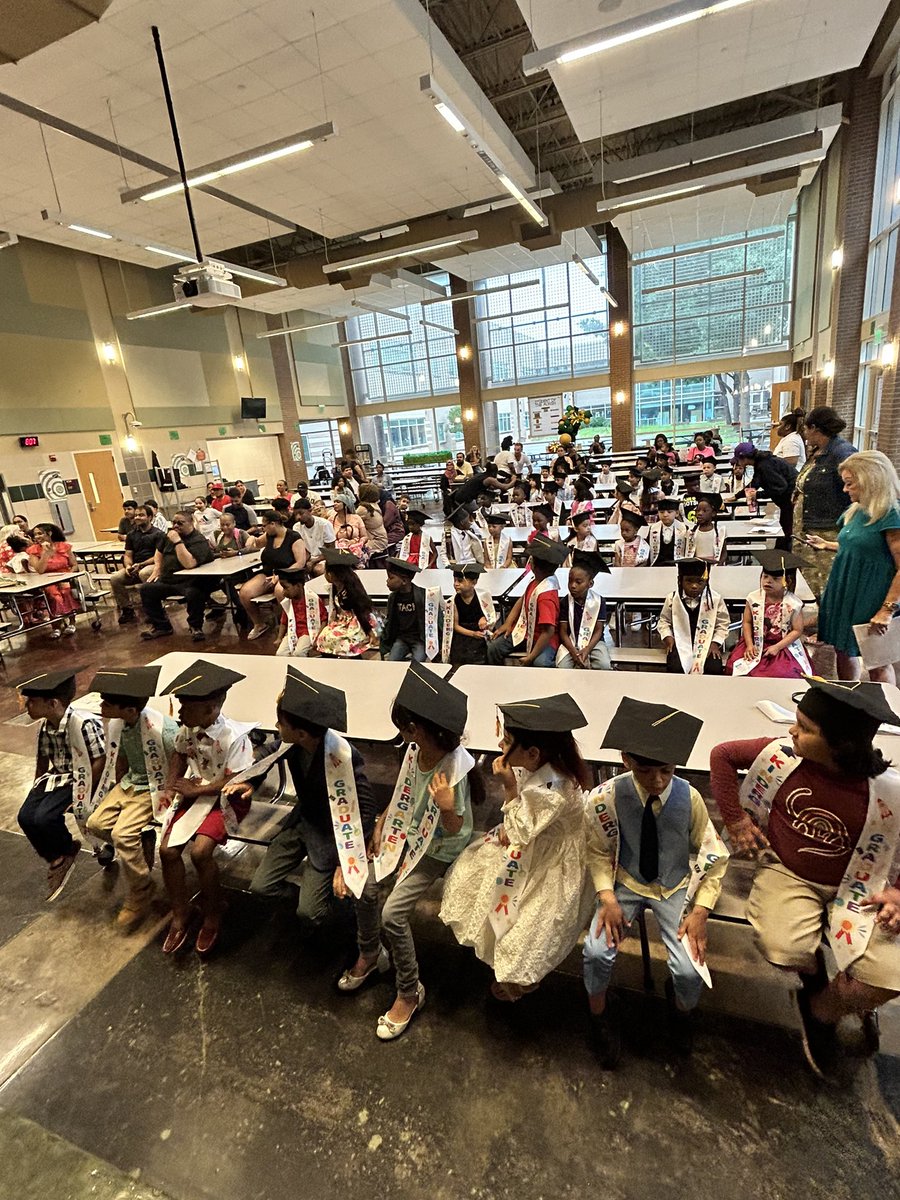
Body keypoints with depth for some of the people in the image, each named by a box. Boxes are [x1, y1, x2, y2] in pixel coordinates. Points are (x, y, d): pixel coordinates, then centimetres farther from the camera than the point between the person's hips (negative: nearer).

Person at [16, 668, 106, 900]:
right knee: (26, 816, -9)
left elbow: (100, 761, -20)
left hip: (78, 779, -8)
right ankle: (56, 857, 14)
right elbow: (42, 759, 16)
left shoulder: (84, 723, -24)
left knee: (44, 818, -22)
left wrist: (86, 794, -16)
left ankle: (66, 852, 10)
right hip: (55, 778, 8)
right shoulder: (45, 726, 2)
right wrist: (35, 790, 15)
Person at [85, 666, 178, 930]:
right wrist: (112, 794, 13)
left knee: (122, 833, -20)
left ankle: (140, 895, 1)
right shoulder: (115, 725, -5)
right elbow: (120, 761, 12)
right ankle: (142, 845, 20)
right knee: (96, 823, -4)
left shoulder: (160, 727, -30)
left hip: (155, 787, -8)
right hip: (130, 782, 8)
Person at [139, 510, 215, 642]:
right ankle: (161, 626, 11)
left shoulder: (199, 541, -17)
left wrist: (177, 541, -29)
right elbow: (159, 552, 30)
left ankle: (196, 627, -10)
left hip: (189, 582, -9)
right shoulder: (170, 535, 11)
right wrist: (157, 569, 16)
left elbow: (189, 563, -33)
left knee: (193, 593, -37)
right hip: (168, 580, 9)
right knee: (146, 589, 0)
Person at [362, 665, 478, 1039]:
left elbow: (454, 830, -21)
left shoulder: (454, 769, -31)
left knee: (393, 913, -14)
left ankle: (410, 992, 12)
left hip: (437, 850, -7)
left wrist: (447, 808, -41)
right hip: (406, 835, 7)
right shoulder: (415, 749, -12)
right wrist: (381, 825, 8)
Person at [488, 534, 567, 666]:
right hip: (525, 630, 8)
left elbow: (549, 631, -31)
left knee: (540, 663, -34)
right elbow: (523, 599, 11)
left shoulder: (545, 594, -31)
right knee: (493, 647, 0)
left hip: (543, 638, -8)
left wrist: (531, 657, -26)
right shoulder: (537, 578, -7)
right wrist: (507, 624, 6)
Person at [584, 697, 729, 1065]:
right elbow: (598, 852, -5)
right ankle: (600, 1016, 16)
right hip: (626, 884, 0)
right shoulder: (608, 797, -21)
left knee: (689, 969, -18)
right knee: (597, 952, -19)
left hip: (675, 889, 0)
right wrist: (607, 898, -18)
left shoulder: (689, 797, -20)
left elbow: (714, 858, -6)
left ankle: (681, 1008, 23)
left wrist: (700, 911, -13)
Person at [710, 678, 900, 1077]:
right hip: (787, 872, 0)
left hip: (855, 886, 1)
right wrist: (735, 819, -2)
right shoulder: (781, 753, -17)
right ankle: (816, 980, 19)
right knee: (781, 949, -24)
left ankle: (822, 1010, 19)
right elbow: (723, 754, -2)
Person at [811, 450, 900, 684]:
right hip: (845, 594, 8)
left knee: (876, 664, 7)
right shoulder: (857, 511, 8)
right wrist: (827, 545, 14)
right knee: (843, 652, 16)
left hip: (872, 600, -8)